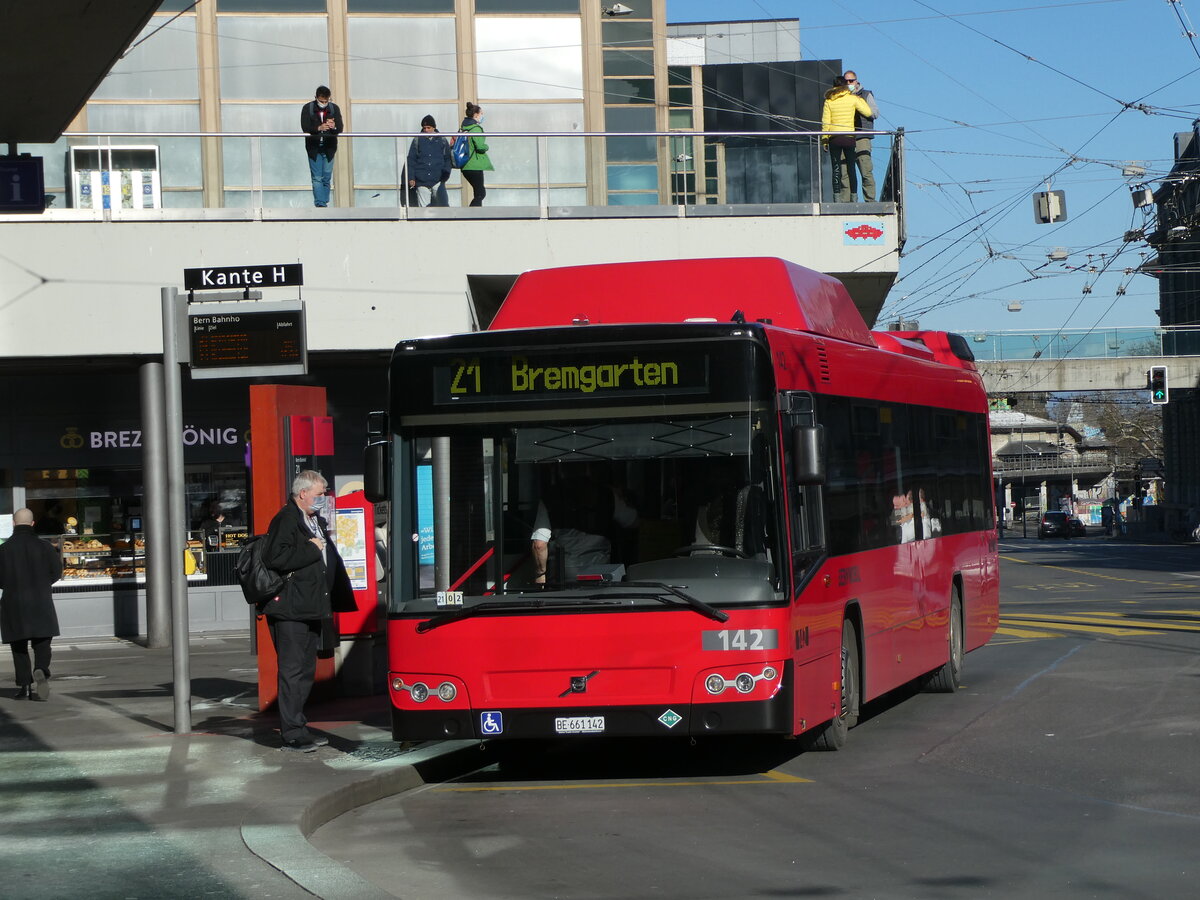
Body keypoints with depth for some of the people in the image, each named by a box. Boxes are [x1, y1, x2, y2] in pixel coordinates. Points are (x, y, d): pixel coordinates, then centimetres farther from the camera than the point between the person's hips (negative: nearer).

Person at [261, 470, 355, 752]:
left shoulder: (317, 522, 18)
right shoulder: (285, 520, -12)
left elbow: (330, 560, 27)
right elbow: (275, 558, -25)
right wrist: (311, 549, -18)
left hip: (310, 609, 10)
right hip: (290, 611, -10)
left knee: (306, 670, 14)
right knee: (293, 670, -8)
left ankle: (298, 728, 22)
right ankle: (292, 734, -6)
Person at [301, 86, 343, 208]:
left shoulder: (334, 108, 2)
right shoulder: (307, 108, -3)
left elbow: (340, 128, -5)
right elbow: (305, 128, -13)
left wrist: (334, 127, -30)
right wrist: (319, 128, -31)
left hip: (329, 148, 2)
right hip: (314, 148, -2)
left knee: (326, 178, 6)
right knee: (317, 178, -7)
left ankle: (324, 203, 16)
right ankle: (320, 205, -11)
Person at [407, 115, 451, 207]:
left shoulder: (442, 141, 8)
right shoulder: (417, 141, 6)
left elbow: (448, 159, 12)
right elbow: (411, 160, 7)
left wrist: (446, 174, -2)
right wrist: (411, 177, 0)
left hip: (438, 180, 0)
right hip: (422, 182, 0)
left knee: (443, 205, -9)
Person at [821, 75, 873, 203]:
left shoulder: (829, 101, 2)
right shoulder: (852, 99, -1)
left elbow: (825, 122, 0)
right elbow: (868, 112, 4)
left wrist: (824, 140, 5)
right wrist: (860, 100, 20)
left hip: (834, 138, 0)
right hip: (849, 137, 0)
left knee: (836, 169, 2)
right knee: (851, 169, 7)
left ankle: (837, 197, -3)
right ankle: (854, 197, 7)